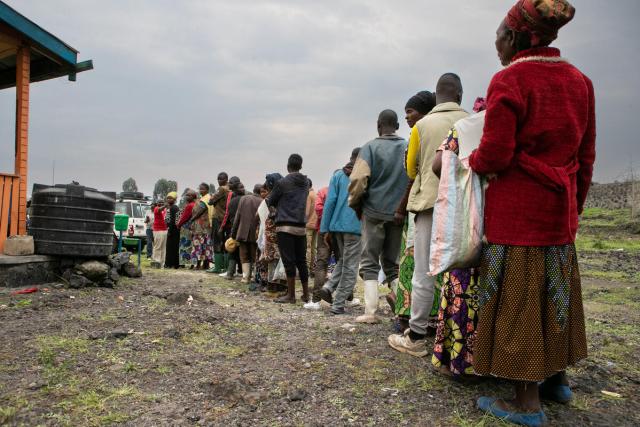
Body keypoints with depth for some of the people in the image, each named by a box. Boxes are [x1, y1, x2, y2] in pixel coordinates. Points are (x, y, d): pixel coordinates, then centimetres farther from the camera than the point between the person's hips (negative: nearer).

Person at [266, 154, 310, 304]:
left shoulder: (282, 183, -6)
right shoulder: (306, 183, 10)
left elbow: (270, 202, 4)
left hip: (285, 226, -5)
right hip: (301, 226, 5)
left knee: (289, 261, -3)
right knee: (301, 261, 11)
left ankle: (291, 295, 1)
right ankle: (306, 294, 16)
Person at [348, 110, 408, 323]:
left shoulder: (371, 147, -4)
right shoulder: (409, 147, 5)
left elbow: (358, 180, -13)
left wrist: (355, 205, 2)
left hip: (374, 211, -3)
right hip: (400, 213, 3)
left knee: (370, 263, 5)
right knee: (393, 263, 14)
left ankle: (370, 312, 0)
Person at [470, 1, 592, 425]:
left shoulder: (509, 80, -10)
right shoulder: (579, 80, 11)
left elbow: (495, 156, -17)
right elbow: (586, 157, 13)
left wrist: (466, 159, 4)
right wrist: (573, 208, 21)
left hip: (516, 209, -7)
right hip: (559, 211, 7)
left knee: (517, 298, 1)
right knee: (554, 292, 18)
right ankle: (557, 376, 32)